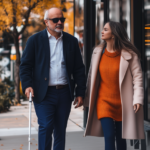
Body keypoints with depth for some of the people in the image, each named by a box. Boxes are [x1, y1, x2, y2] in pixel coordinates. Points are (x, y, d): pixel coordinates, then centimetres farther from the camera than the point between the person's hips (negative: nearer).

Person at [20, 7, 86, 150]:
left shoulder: (72, 41, 10)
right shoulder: (35, 40, 2)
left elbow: (79, 69, 10)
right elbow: (25, 65, 0)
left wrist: (80, 93, 5)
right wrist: (27, 85, -16)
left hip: (64, 93, 3)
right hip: (44, 94, -3)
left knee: (60, 130, 8)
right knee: (45, 127, -10)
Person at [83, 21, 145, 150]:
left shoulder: (129, 54, -6)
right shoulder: (98, 52, 5)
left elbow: (137, 77, -7)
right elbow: (92, 76, 11)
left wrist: (138, 99, -16)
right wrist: (88, 99, 12)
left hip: (122, 102, -2)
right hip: (103, 100, 2)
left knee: (120, 138, 8)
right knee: (109, 136, -9)